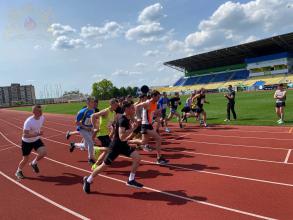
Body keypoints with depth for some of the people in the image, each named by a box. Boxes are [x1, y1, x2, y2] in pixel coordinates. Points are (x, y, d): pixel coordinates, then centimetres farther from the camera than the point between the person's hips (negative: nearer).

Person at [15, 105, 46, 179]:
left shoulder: (42, 118, -12)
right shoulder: (29, 122, -31)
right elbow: (25, 135, -33)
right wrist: (37, 134, -42)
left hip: (36, 140, 5)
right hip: (27, 142, -5)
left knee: (44, 152, -15)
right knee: (26, 159, 6)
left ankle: (34, 163, 15)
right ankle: (18, 171, 38)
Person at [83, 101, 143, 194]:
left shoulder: (127, 119, 3)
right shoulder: (122, 120, -25)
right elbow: (122, 137, -33)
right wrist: (132, 129, -32)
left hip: (123, 145, 8)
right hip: (116, 146, -8)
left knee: (137, 157, -6)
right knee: (105, 165, 5)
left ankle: (131, 180, 9)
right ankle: (88, 180, 28)